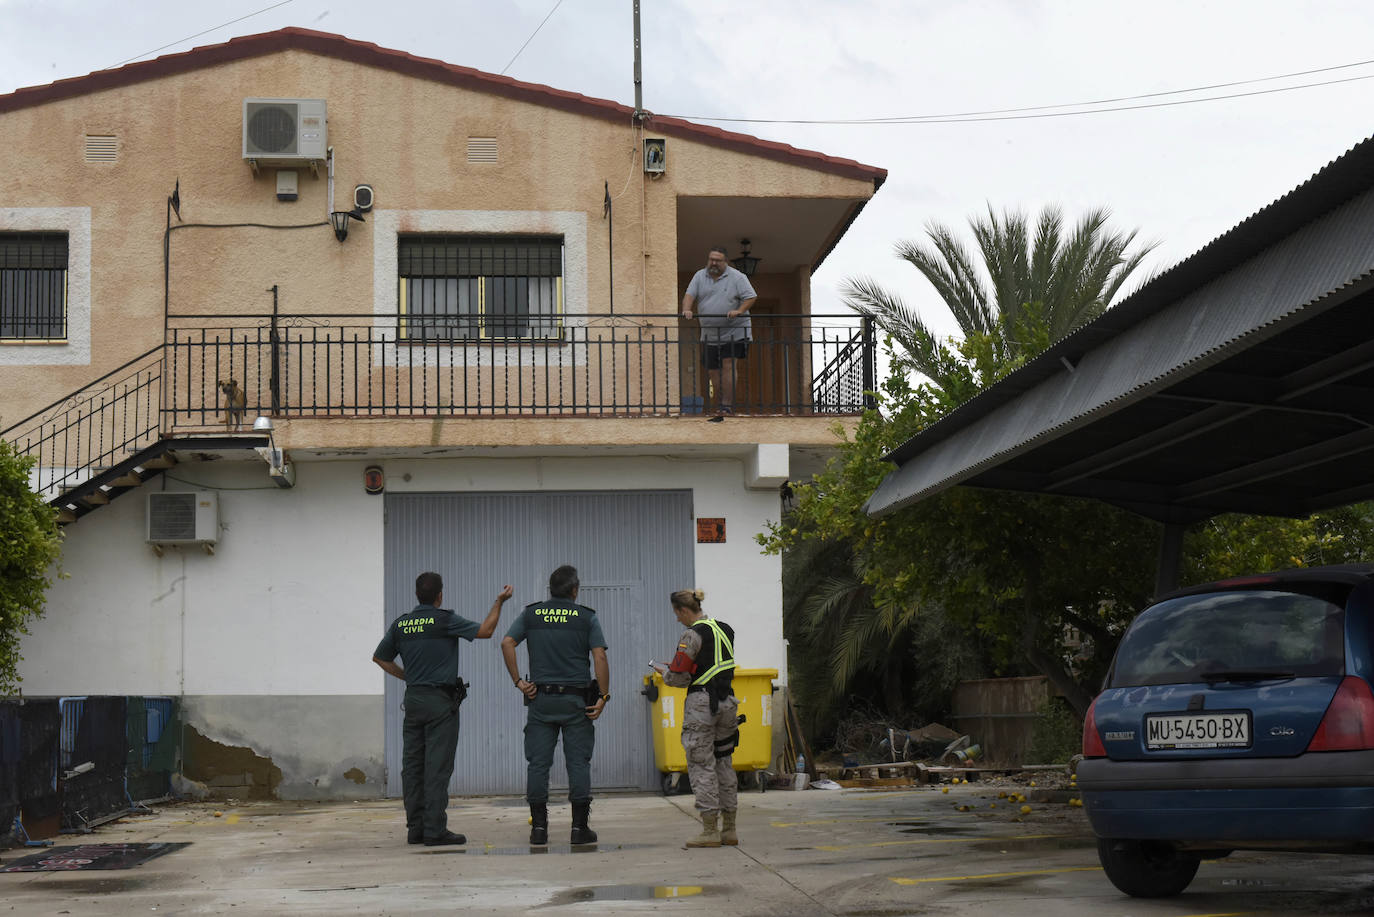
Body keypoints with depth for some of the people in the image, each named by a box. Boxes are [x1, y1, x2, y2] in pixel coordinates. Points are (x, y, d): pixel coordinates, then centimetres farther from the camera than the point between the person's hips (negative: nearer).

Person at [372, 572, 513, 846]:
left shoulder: (401, 624, 8)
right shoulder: (444, 620, -9)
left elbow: (380, 658, 18)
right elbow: (485, 630, -7)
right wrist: (499, 601, 2)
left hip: (413, 700, 6)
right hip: (440, 700, -6)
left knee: (412, 766, 8)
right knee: (437, 767, -5)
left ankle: (415, 828, 9)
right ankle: (435, 830, -8)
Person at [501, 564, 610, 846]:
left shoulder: (531, 614, 6)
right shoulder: (586, 617, 0)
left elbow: (507, 643, -5)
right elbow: (600, 657, -8)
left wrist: (518, 681, -2)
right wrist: (603, 696, -6)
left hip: (540, 698, 2)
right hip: (576, 700, -2)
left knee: (538, 763, 5)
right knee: (578, 762, 3)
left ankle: (539, 827, 4)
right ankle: (580, 827, 2)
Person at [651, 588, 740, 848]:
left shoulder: (692, 635, -12)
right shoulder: (725, 630, 11)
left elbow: (678, 677, -13)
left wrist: (662, 670, 9)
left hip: (701, 702, -7)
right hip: (727, 701, 7)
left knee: (701, 765, -1)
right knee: (724, 763, 14)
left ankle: (709, 831, -3)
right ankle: (729, 829, 16)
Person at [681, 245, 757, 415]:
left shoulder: (737, 277, -3)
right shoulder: (700, 276, 9)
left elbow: (751, 297, -7)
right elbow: (689, 295, 2)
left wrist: (739, 311, -23)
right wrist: (687, 309, -18)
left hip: (734, 331, -5)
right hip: (709, 335, 5)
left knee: (728, 365, -14)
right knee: (713, 370, 6)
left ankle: (727, 404, -13)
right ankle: (719, 405, 16)